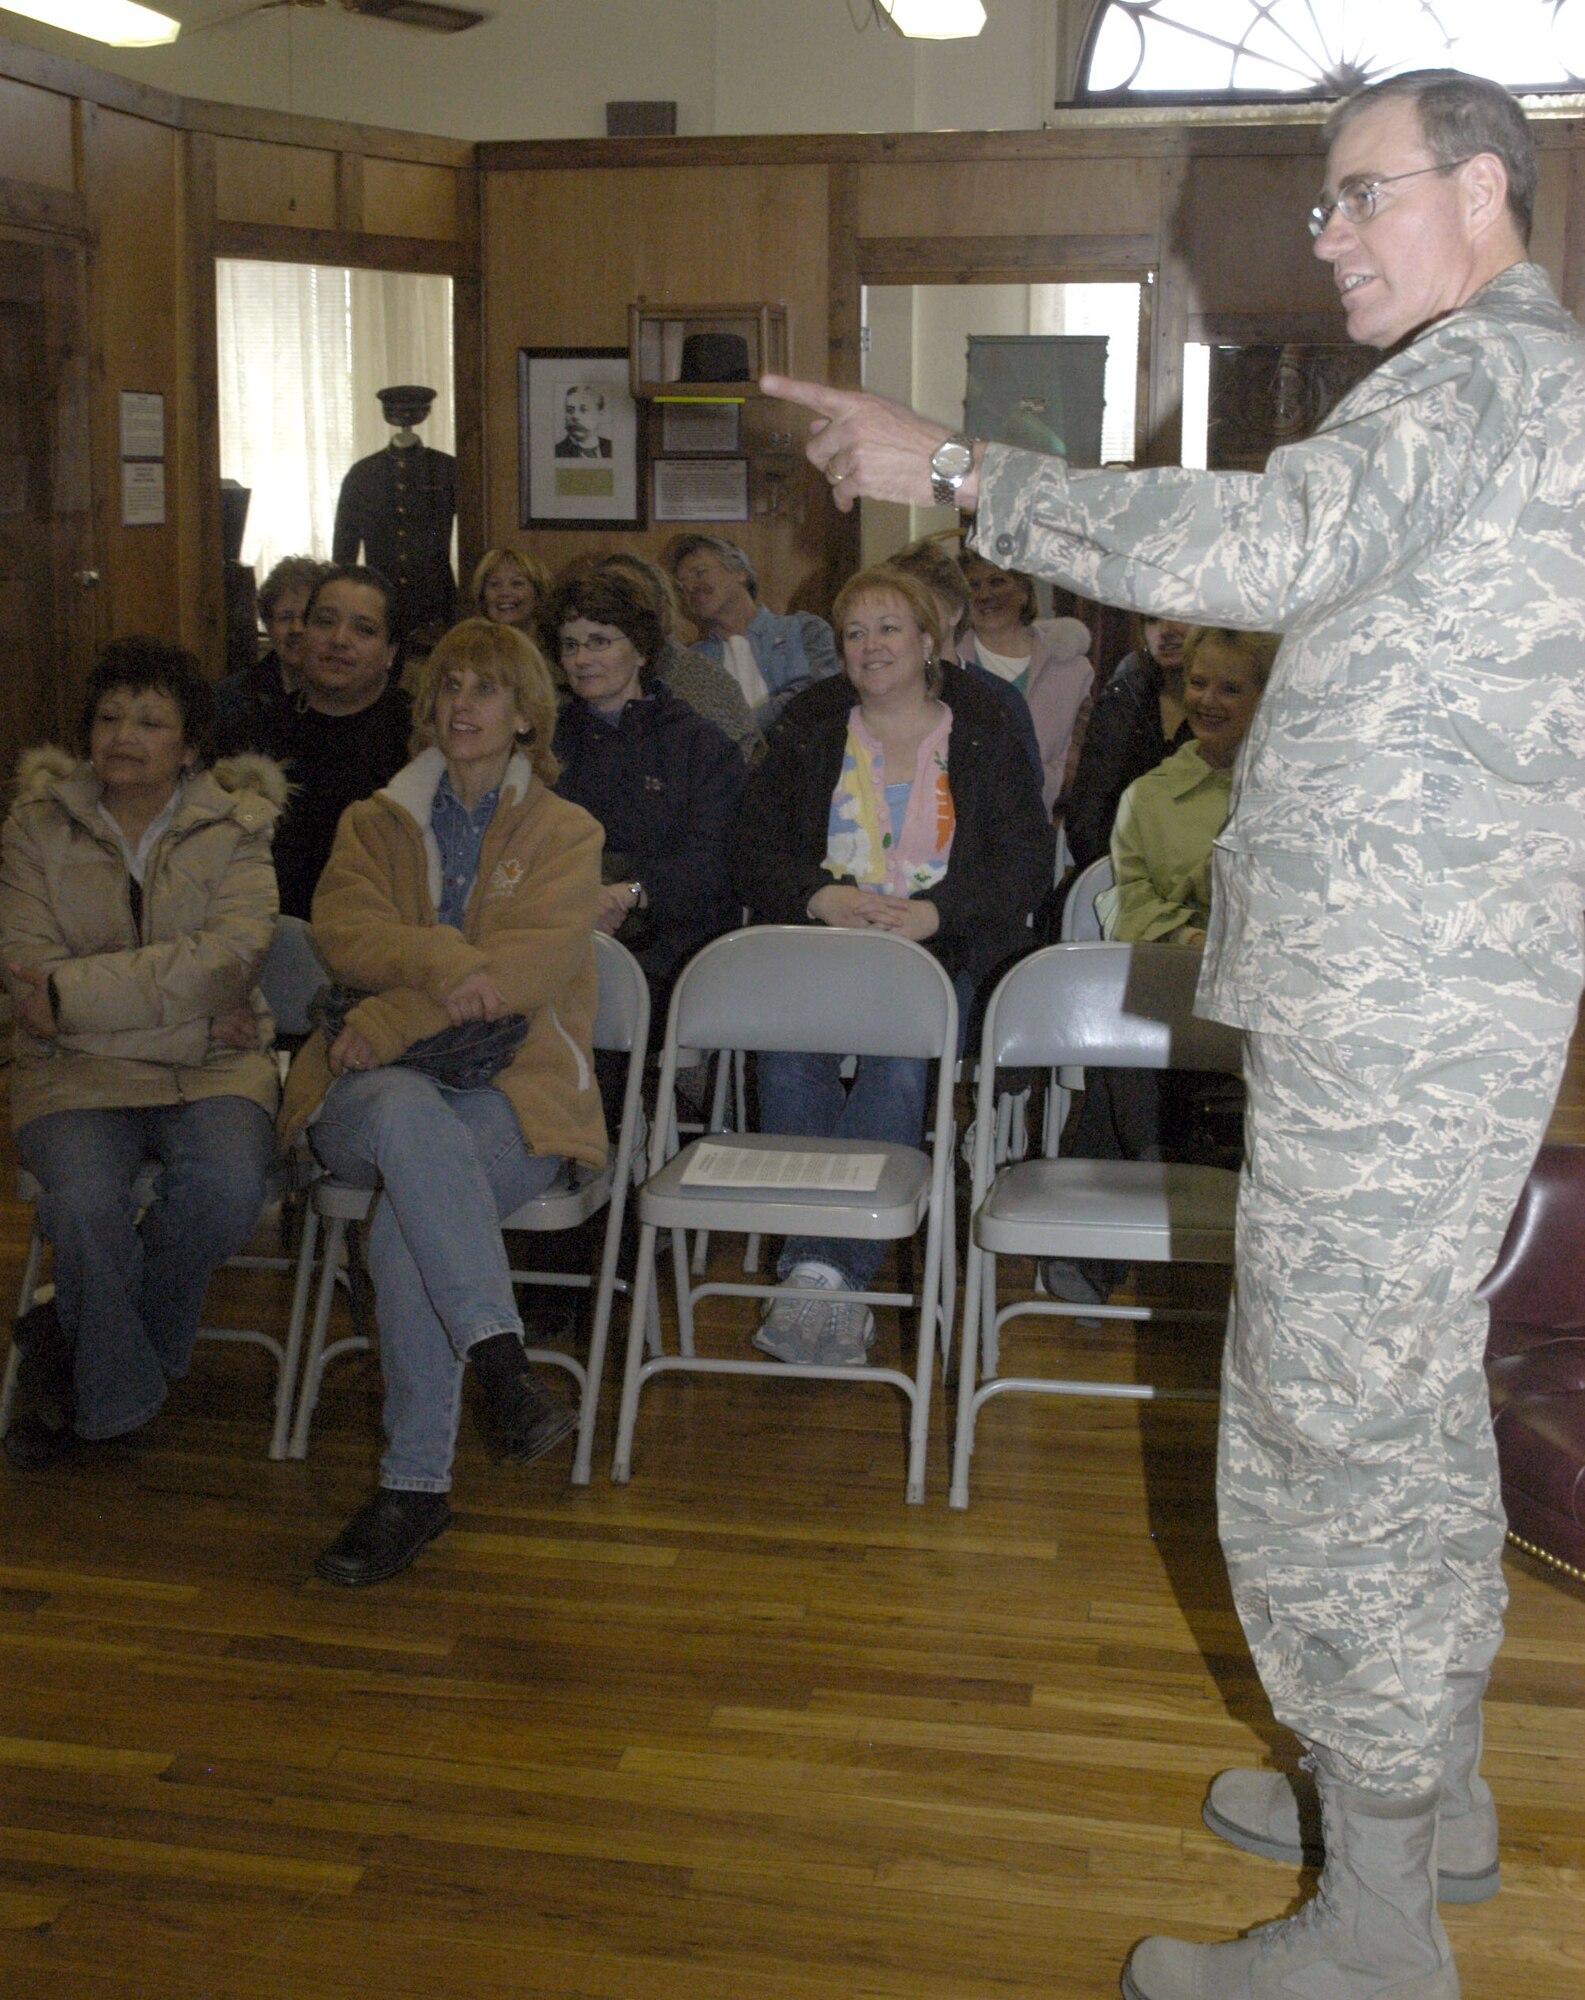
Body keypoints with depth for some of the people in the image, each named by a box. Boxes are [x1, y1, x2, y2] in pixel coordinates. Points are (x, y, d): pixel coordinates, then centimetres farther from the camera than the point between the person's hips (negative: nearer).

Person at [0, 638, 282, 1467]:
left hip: (213, 1066, 1)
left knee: (225, 1189, -29)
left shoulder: (234, 827, 5)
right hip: (76, 1069, 0)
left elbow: (230, 955, -12)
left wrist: (71, 990, -17)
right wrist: (185, 1012, -13)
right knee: (86, 1202, -30)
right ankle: (113, 1393, -1)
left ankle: (75, 1343, -1)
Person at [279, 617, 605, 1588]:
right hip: (375, 1086, 2)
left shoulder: (566, 833, 11)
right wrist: (443, 960, -21)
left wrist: (385, 1023, -15)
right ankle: (502, 1361, -45)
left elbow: (526, 968, -7)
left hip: (515, 1093, -2)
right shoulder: (374, 823, 20)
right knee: (408, 1116, -38)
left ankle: (417, 1481, -29)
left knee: (408, 1219, -34)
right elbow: (346, 933, -1)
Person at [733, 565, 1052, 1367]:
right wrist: (822, 897, -9)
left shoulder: (982, 738, 11)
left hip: (941, 949, -1)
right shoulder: (807, 735, 18)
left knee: (898, 1063, -33)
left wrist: (930, 913, -13)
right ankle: (834, 1280, -31)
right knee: (787, 1056, -31)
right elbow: (753, 849, 11)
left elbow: (1026, 860, 2)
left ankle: (819, 1268, -34)